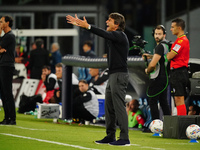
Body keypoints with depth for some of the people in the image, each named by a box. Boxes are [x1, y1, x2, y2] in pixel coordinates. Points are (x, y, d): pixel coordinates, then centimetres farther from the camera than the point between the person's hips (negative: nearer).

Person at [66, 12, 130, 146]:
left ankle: (124, 138, -12)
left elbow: (104, 34, -26)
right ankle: (110, 136, 18)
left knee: (119, 107, -11)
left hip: (119, 75, -10)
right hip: (113, 75, 10)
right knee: (109, 106, 12)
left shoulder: (120, 35, -12)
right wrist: (81, 24, 19)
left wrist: (87, 26, -31)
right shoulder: (114, 35, 16)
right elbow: (104, 34, 21)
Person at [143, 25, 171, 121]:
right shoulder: (166, 45, 14)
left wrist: (147, 71, -1)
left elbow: (153, 64, -22)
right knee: (163, 102, 13)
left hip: (157, 79, -10)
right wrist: (151, 56, 29)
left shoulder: (160, 46, -16)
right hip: (165, 77, 10)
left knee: (152, 102, -6)